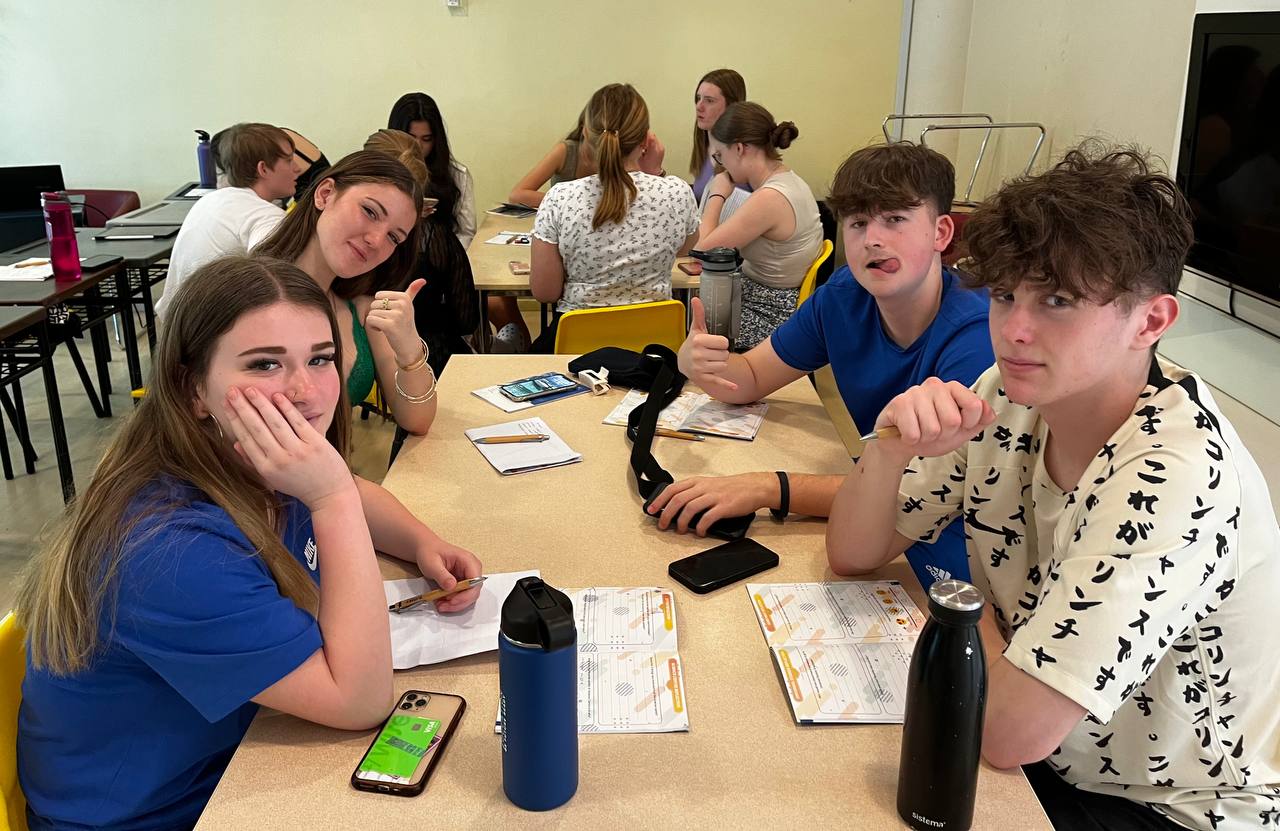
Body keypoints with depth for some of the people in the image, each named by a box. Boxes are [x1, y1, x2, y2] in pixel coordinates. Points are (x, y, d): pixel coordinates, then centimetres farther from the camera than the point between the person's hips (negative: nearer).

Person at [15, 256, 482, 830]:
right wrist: (331, 497, -36)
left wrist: (424, 545, -8)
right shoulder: (172, 552, -33)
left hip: (235, 752, 7)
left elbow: (357, 496, 13)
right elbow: (361, 703, -30)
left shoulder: (249, 467, -10)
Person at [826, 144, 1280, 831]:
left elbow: (1011, 729, -32)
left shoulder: (1180, 478, -30)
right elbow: (854, 556, -5)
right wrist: (891, 448, -23)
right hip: (1040, 754, 6)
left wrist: (971, 612, -12)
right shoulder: (1009, 398, -10)